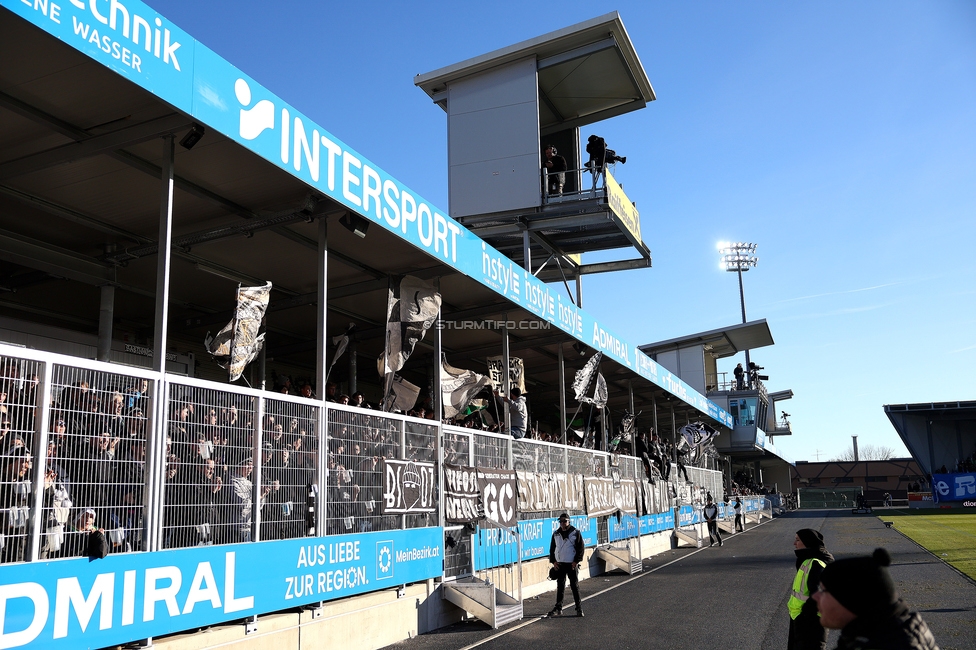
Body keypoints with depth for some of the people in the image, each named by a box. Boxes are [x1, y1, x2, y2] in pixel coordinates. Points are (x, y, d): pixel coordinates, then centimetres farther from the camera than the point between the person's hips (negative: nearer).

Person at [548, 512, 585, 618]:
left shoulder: (575, 533, -2)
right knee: (560, 587, 7)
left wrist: (576, 561, -11)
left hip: (571, 564, -3)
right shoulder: (556, 534, 9)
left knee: (575, 586, 3)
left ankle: (579, 608, 11)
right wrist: (553, 561, 3)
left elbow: (580, 548, -4)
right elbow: (552, 548, 14)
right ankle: (558, 608, 11)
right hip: (559, 564, 4)